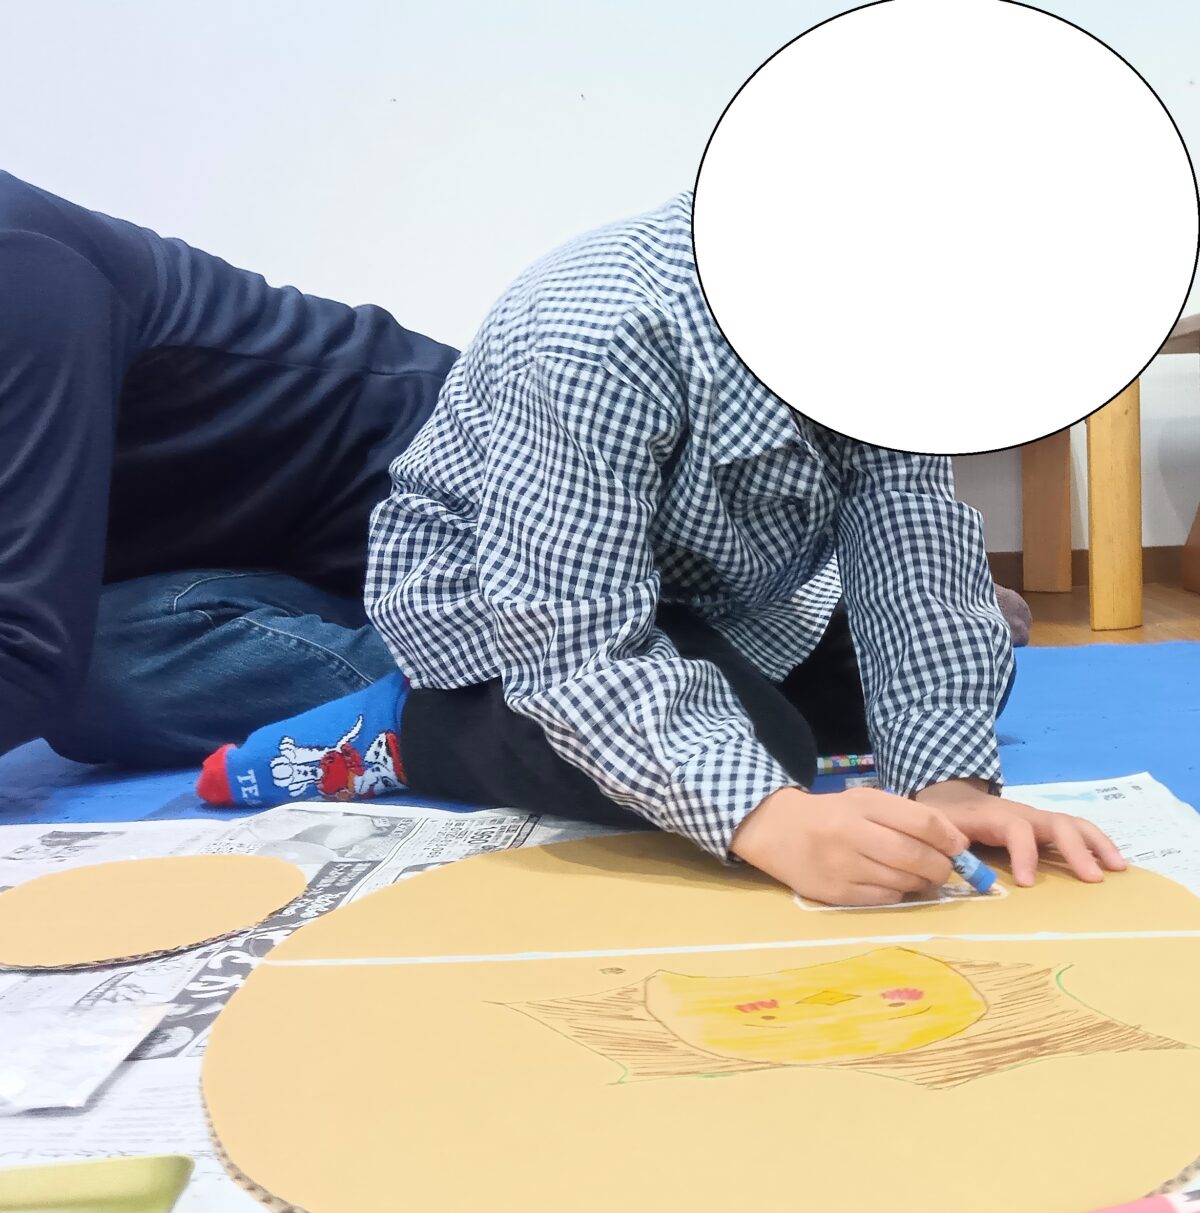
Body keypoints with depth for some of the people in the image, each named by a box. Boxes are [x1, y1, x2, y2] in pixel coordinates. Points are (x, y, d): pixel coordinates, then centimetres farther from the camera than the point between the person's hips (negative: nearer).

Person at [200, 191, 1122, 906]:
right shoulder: (606, 334, -38)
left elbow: (918, 545, -20)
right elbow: (578, 645, -40)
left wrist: (952, 779, -34)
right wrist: (770, 819, -53)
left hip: (712, 586, 7)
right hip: (490, 589, -7)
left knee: (970, 678, 0)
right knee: (756, 761, -31)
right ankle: (416, 732, -10)